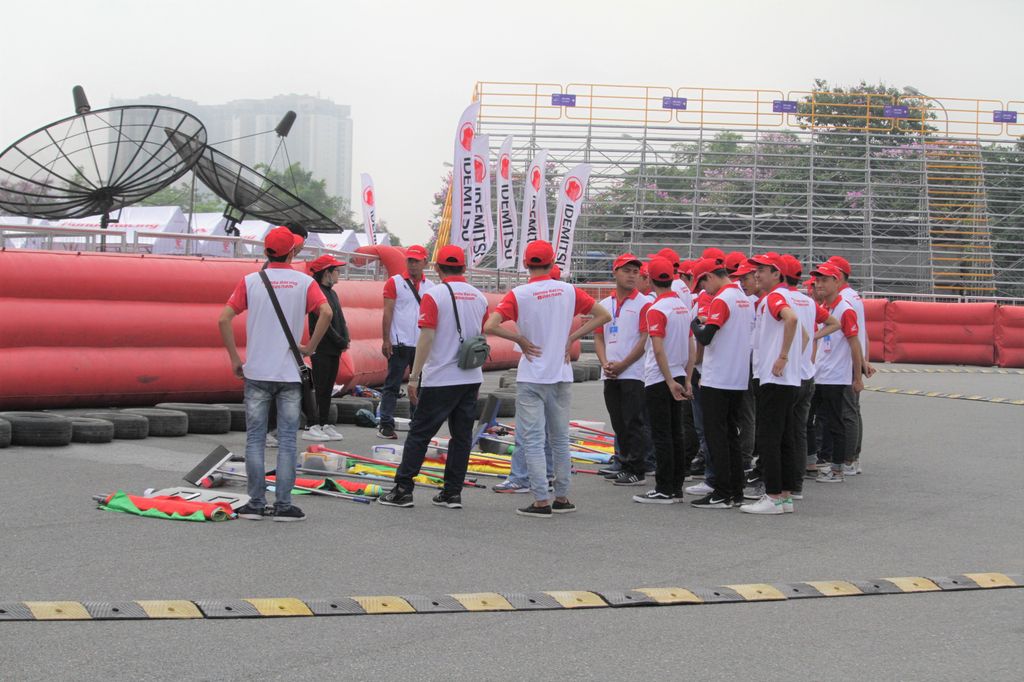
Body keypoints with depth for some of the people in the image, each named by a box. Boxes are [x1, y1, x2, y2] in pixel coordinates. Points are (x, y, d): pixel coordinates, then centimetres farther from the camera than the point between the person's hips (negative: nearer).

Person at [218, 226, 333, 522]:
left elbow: (224, 319, -5)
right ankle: (283, 505, 3)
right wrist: (310, 348, -4)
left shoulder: (250, 281, 2)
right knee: (287, 441, 4)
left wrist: (235, 359, 3)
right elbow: (326, 312, -15)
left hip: (256, 373, 1)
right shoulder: (304, 282, 0)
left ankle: (256, 504, 7)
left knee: (255, 439, 7)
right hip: (290, 375, 0)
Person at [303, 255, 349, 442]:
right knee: (320, 388, -7)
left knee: (328, 389, 11)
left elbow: (340, 319, 16)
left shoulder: (331, 293, 16)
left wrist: (345, 339, -1)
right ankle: (311, 428, -4)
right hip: (322, 350, -9)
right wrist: (342, 342, -11)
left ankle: (324, 424, 16)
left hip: (334, 350, 9)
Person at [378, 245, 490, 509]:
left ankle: (403, 490, 2)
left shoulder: (433, 295, -9)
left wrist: (414, 377, -13)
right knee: (462, 435, 9)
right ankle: (452, 493, 11)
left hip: (440, 379, -5)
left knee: (420, 433, 1)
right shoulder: (479, 297, 8)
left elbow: (427, 338, -16)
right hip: (471, 378, 5)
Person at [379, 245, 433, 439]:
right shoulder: (394, 282, 1)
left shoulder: (430, 286, 12)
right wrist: (385, 340, -10)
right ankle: (386, 425, 0)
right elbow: (388, 312, -3)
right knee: (392, 385, -2)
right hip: (400, 343, -4)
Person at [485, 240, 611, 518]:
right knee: (560, 439, 14)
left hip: (531, 378, -4)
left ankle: (541, 501, -4)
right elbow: (603, 315, 4)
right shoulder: (568, 291, 1)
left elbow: (491, 326, -20)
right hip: (562, 376, 4)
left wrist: (521, 339, -8)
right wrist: (571, 337, 2)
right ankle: (562, 498, 19)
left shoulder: (518, 294, -9)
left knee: (533, 440, 0)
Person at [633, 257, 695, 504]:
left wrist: (670, 382, -18)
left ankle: (664, 490, -2)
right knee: (676, 434, 11)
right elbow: (691, 347, 12)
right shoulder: (684, 307, 10)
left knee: (661, 435, -4)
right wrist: (687, 380, 14)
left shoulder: (656, 309, -14)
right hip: (678, 377, 7)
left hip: (659, 380, -7)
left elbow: (658, 349, -21)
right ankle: (677, 488, 14)